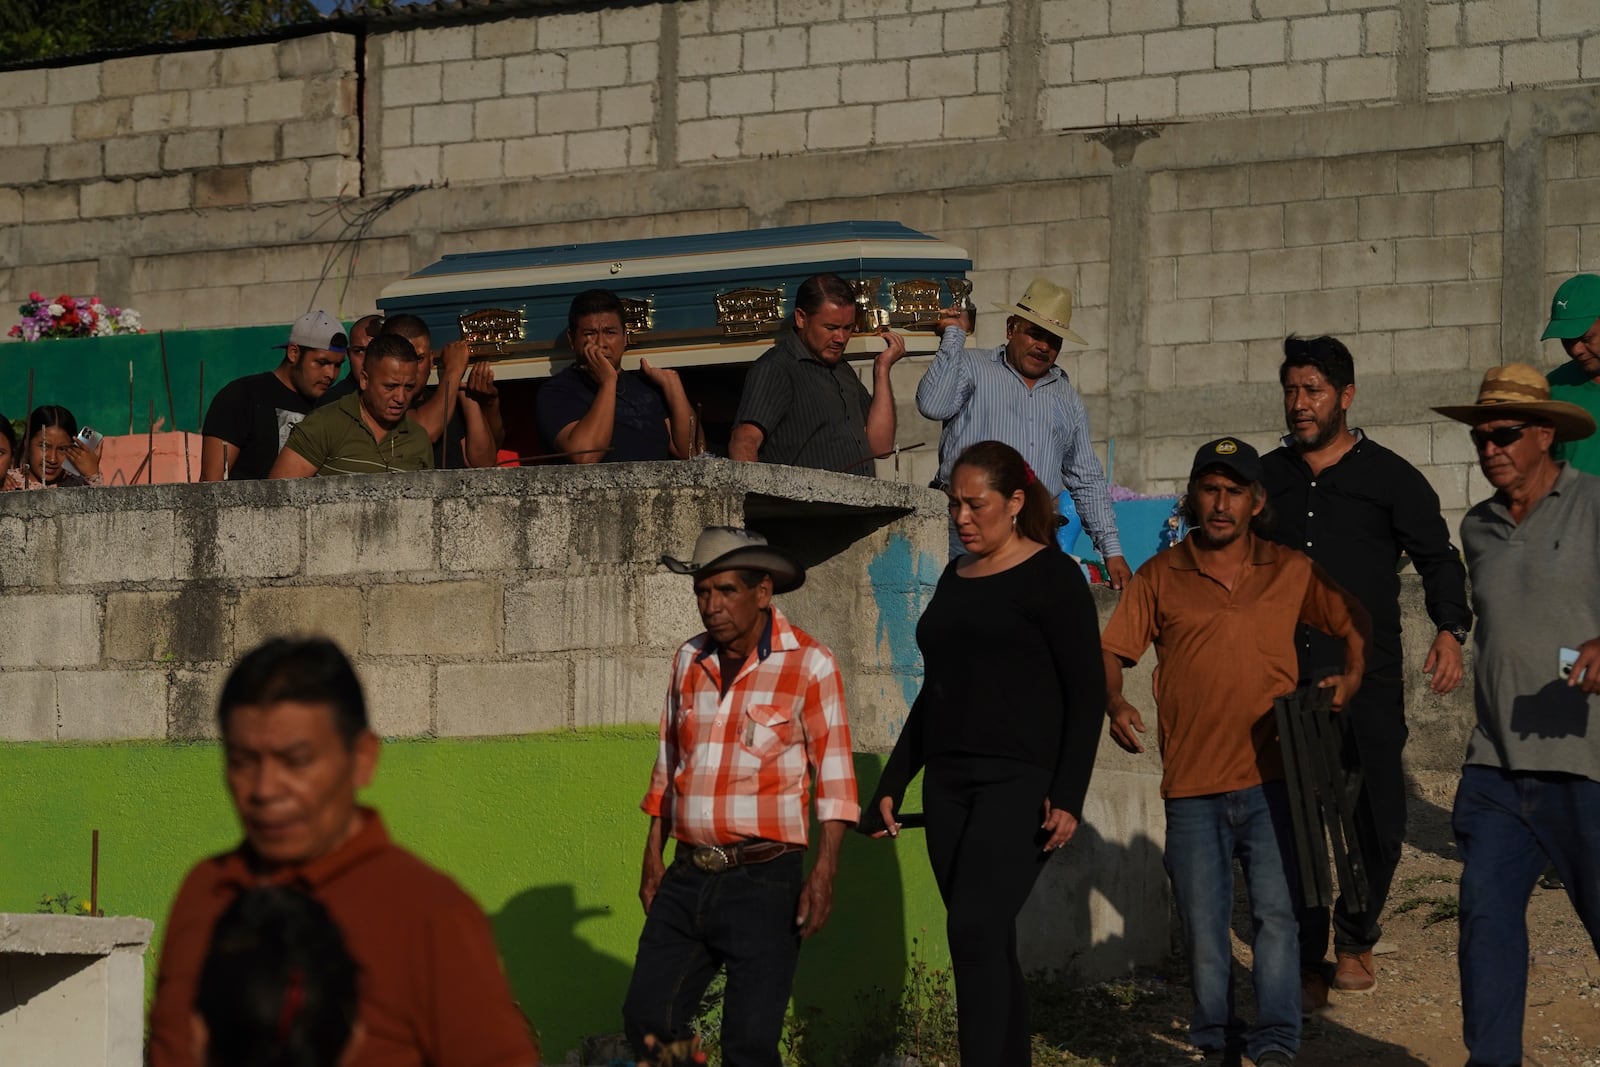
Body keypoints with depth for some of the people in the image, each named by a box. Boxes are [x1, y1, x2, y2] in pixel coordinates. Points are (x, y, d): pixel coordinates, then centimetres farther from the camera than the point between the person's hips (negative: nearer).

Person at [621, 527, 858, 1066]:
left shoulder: (809, 664, -6)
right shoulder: (689, 661, 10)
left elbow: (834, 776, -6)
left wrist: (825, 869, -14)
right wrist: (653, 854, 17)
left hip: (764, 881, -5)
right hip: (687, 879, 5)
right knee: (646, 1021, 4)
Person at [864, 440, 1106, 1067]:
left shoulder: (1051, 576, -3)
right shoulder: (955, 579, 17)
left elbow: (1087, 694, -7)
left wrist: (1069, 797, -15)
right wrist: (892, 783, 19)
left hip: (1021, 781, -7)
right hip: (949, 782, 7)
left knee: (975, 928, -19)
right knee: (989, 944, 6)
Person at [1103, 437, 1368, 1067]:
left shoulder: (1291, 572, 7)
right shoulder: (1160, 577, 5)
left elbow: (1353, 623, 18)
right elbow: (1112, 651, 5)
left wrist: (1351, 677, 0)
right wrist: (1115, 705, -14)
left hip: (1270, 778, -1)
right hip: (1191, 784, 1)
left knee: (1275, 912, -7)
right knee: (1203, 924, 6)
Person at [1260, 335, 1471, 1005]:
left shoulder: (1388, 477, 4)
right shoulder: (1268, 477, 13)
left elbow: (1437, 557, 5)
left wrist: (1450, 628, -11)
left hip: (1368, 679, -1)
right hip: (1286, 679, 2)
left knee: (1377, 818, 2)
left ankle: (1356, 939, 24)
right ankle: (1306, 961, 4)